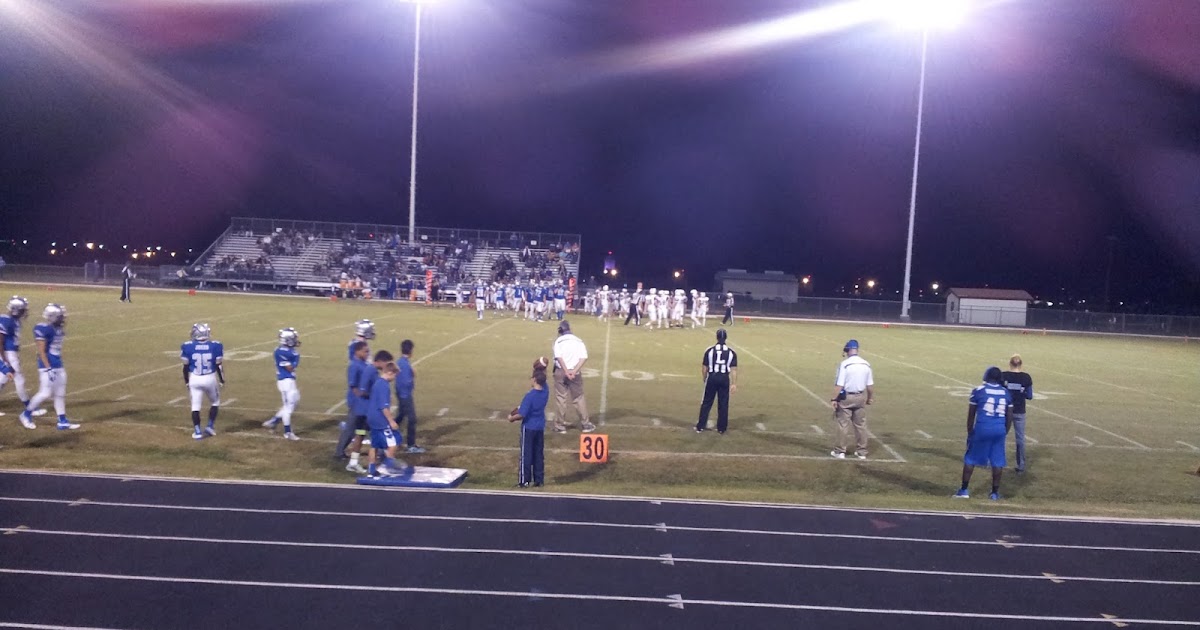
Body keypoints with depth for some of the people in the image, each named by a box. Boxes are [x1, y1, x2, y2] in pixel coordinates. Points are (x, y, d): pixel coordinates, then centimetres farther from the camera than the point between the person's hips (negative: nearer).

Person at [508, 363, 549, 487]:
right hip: (540, 427, 6)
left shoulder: (529, 395, -22)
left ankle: (524, 480, 8)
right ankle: (539, 480, 16)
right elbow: (542, 381, 18)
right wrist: (541, 370, 6)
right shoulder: (545, 392, -4)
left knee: (526, 454, 3)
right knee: (539, 454, 12)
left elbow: (522, 415, -22)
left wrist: (512, 418, -5)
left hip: (528, 428, -6)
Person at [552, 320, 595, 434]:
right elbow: (584, 358, -4)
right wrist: (574, 371, -10)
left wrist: (566, 372, -15)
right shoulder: (579, 341, 8)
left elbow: (559, 357, -15)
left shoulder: (559, 341, -2)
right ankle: (585, 424, 13)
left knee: (561, 398, 4)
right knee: (579, 398, 11)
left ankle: (560, 425, 9)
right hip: (575, 373, 3)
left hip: (560, 372, -2)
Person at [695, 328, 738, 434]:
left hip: (712, 377, 0)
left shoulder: (710, 350, -4)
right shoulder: (731, 352, -1)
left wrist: (705, 379, 14)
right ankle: (721, 428, 16)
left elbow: (704, 368, 0)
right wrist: (734, 384, 0)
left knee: (707, 403, 10)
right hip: (724, 379, 1)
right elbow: (734, 369, -4)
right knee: (723, 404, 10)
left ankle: (700, 426, 13)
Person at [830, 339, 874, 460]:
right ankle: (861, 452, 19)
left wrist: (834, 399, -11)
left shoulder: (845, 364, -15)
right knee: (861, 424, 12)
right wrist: (870, 397, 19)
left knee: (843, 424, 4)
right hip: (861, 397, 5)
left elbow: (839, 384, -17)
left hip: (846, 397, -4)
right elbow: (870, 384, 5)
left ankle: (840, 451, 9)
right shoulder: (866, 364, 0)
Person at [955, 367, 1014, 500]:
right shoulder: (1006, 393, 9)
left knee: (970, 459, 7)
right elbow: (1009, 417, 12)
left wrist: (969, 432, 12)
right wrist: (1005, 433, 22)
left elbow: (971, 414, 3)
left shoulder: (979, 391, -2)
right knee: (997, 461, 11)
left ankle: (964, 490, 8)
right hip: (999, 429, 3)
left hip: (982, 428, -3)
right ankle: (995, 493, 16)